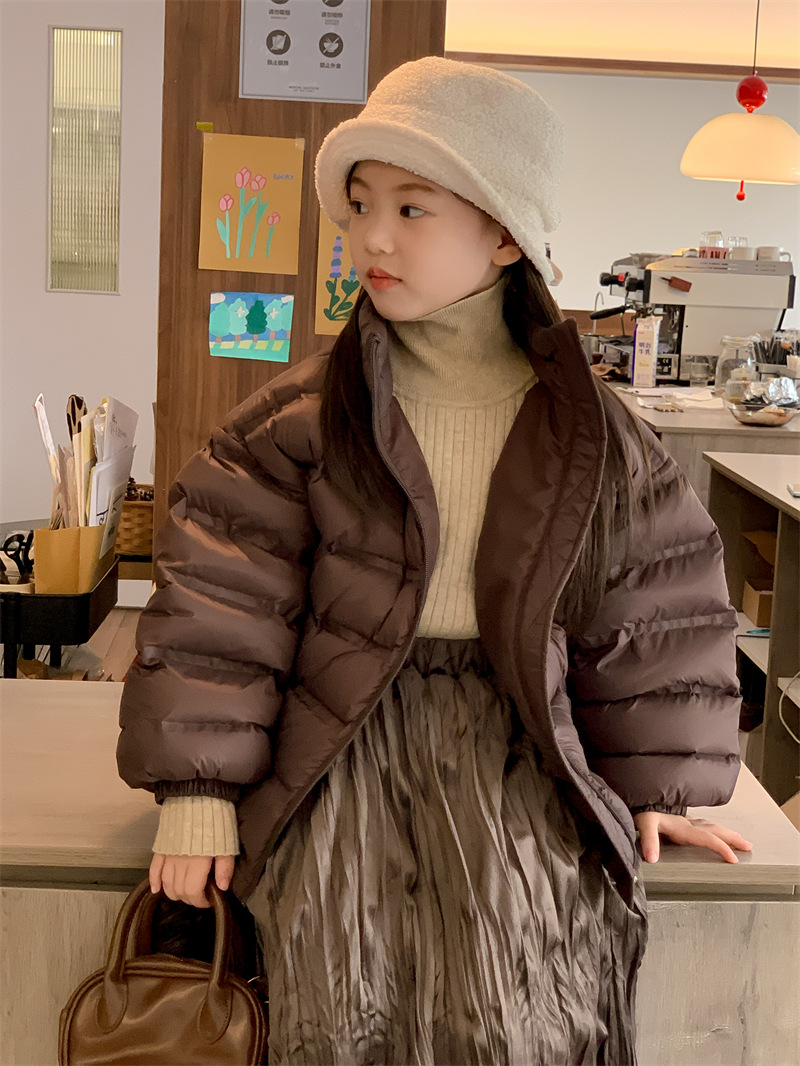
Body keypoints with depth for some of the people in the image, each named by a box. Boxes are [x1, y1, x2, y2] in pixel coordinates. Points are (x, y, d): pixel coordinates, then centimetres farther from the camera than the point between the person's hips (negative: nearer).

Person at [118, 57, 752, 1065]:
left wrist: (654, 784, 9)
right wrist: (200, 789, -5)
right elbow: (222, 591, -2)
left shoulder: (586, 434, 1)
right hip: (348, 729, 0)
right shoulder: (308, 414, -2)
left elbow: (651, 603, 9)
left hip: (516, 734, 1)